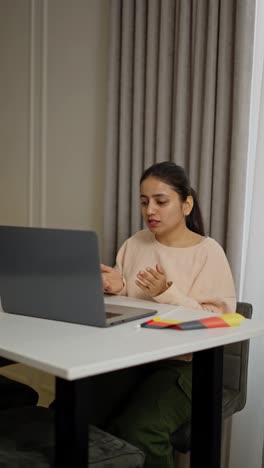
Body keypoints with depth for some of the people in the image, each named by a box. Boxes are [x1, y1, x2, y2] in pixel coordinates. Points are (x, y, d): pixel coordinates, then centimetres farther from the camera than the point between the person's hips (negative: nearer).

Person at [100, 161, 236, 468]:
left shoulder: (208, 252, -4)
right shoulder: (133, 244, 11)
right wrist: (118, 290, -7)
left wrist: (167, 293, -21)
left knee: (136, 431, -29)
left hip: (183, 365, -4)